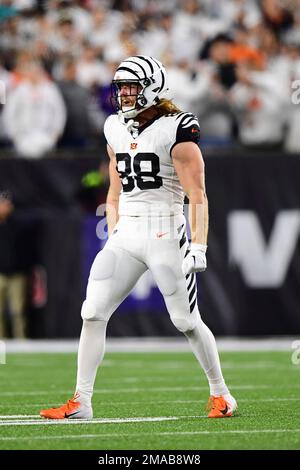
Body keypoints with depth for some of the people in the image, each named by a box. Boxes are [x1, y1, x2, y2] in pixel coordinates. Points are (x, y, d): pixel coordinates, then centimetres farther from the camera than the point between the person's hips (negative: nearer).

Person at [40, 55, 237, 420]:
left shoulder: (175, 130, -9)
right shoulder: (117, 130, 12)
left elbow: (197, 195, -11)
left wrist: (198, 248, -16)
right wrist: (113, 235, 16)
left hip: (165, 233, -6)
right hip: (126, 234, 6)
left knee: (186, 321, -1)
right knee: (93, 314, -3)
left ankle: (221, 395, 17)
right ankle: (81, 402, 1)